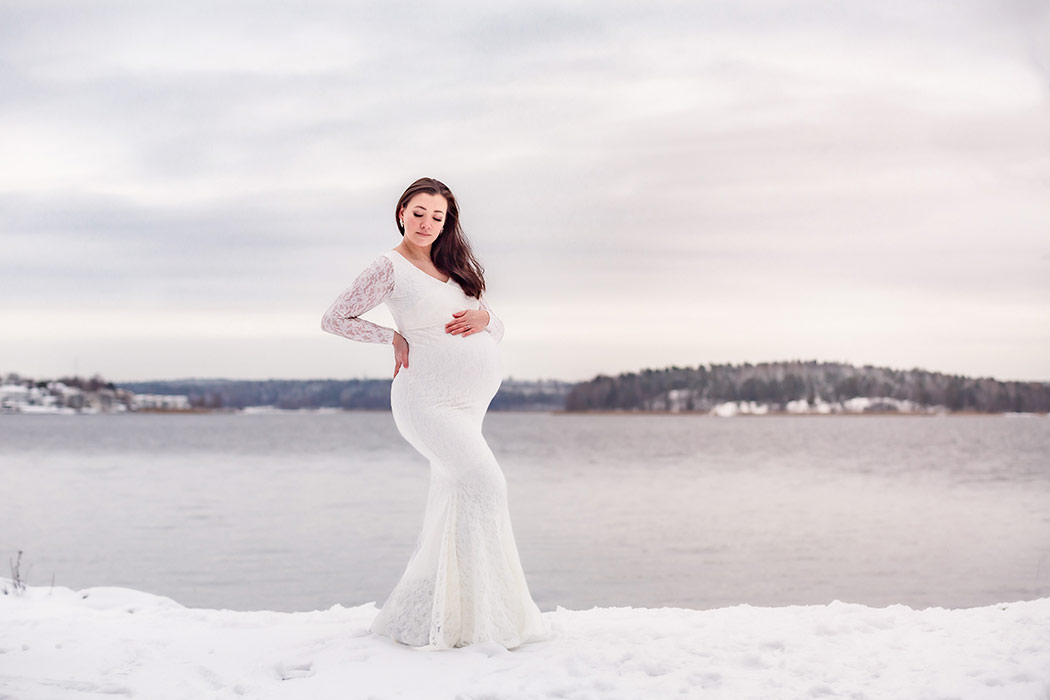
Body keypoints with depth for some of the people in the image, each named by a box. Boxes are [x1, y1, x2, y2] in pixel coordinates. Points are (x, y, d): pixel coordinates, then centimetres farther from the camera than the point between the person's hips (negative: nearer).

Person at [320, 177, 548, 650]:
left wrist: (483, 317, -6)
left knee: (450, 509, 9)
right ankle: (488, 613, -16)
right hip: (427, 399, -8)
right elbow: (335, 319, -1)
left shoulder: (456, 264, 14)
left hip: (468, 401, 8)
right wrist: (394, 338, -4)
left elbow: (497, 329, 17)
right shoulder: (390, 266, -4)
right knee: (484, 483, -21)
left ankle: (414, 622, 19)